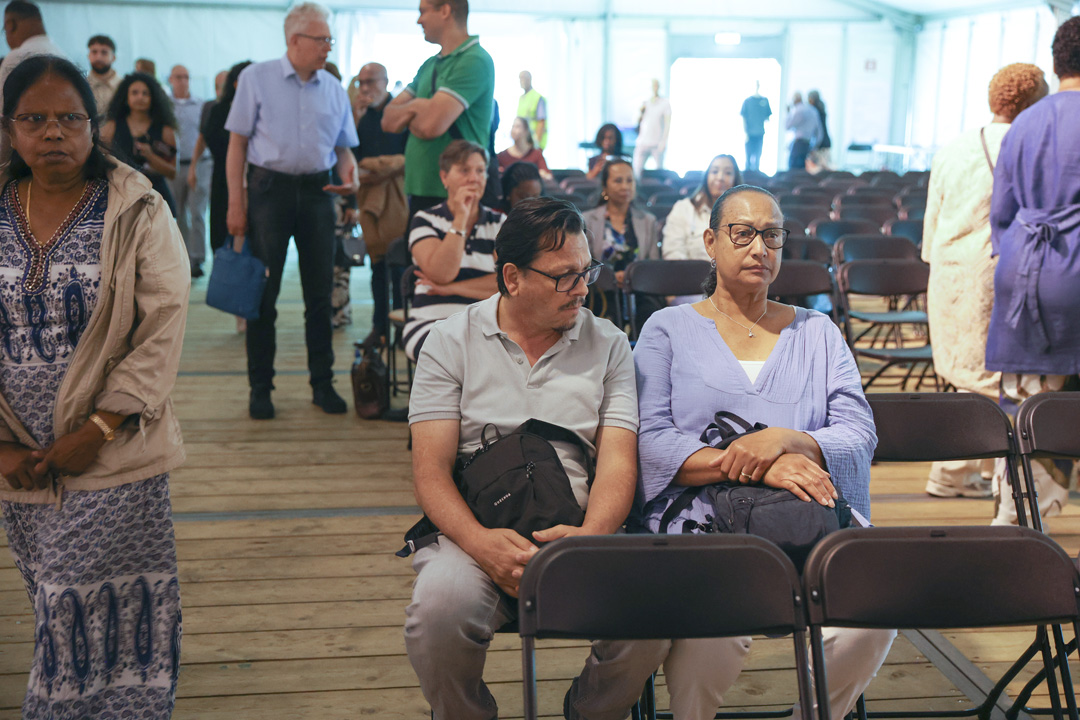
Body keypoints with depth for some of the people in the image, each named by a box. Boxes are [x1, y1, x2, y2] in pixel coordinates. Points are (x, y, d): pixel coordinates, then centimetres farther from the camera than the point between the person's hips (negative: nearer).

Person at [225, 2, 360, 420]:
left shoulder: (334, 90, 9)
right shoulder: (256, 78, 0)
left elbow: (344, 147, 13)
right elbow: (237, 142, -2)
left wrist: (350, 176, -11)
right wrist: (236, 203, -8)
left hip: (317, 190, 3)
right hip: (269, 187, -3)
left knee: (320, 292, 6)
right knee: (262, 293, 1)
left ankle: (322, 384, 15)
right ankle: (260, 389, 10)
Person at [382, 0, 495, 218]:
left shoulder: (475, 61, -12)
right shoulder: (430, 65, 17)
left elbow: (431, 126, -21)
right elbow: (389, 120, 14)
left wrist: (407, 117, 2)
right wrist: (415, 106, -7)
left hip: (453, 196, -8)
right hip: (418, 191, 8)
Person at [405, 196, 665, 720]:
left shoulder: (609, 345, 11)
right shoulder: (451, 342, 7)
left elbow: (617, 462, 3)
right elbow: (431, 470, -1)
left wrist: (590, 536, -19)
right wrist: (481, 543, -21)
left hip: (584, 534, 1)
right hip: (477, 534, -1)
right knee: (439, 609, -32)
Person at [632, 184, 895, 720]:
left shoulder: (818, 332, 22)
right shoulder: (669, 329, 13)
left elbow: (860, 436, 8)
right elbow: (649, 441, -3)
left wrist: (785, 440, -13)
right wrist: (757, 468, -16)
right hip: (699, 523, -2)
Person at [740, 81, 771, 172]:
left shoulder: (765, 100, 5)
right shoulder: (747, 101, -2)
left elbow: (768, 117, 11)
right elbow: (743, 118, -1)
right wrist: (745, 132, -8)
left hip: (760, 133, 2)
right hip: (749, 133, -2)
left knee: (758, 155, 4)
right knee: (749, 154, 0)